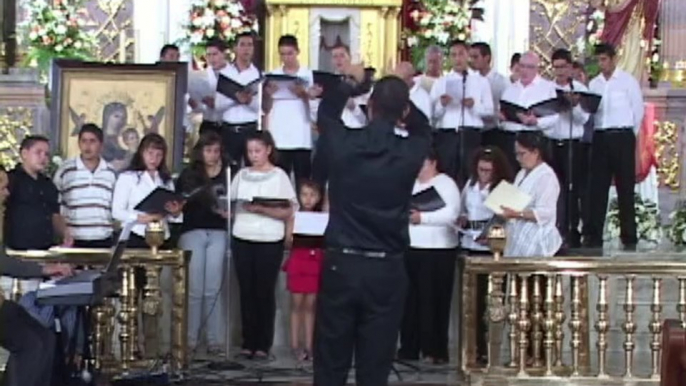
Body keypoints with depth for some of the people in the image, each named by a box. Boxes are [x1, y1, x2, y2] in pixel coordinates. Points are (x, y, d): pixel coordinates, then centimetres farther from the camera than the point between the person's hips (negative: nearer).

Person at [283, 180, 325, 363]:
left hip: (316, 262, 1)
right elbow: (287, 243, -1)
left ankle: (309, 346, 8)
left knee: (310, 305, 5)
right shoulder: (294, 217, 4)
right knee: (296, 304, 0)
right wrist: (292, 237, -21)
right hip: (298, 261, -1)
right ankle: (295, 345, 5)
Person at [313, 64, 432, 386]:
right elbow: (424, 129, 19)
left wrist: (350, 83, 32)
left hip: (340, 264, 1)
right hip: (386, 270, 0)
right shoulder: (410, 153, -6)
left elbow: (326, 114, 18)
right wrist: (400, 95, 20)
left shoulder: (344, 145, -5)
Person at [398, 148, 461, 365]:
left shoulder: (445, 184, -4)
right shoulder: (410, 184, 17)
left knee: (433, 301, -4)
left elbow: (451, 213, -17)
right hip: (410, 249, 6)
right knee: (409, 300, 6)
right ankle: (409, 348, 12)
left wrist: (422, 218, -22)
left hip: (437, 251, -6)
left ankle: (435, 350, 1)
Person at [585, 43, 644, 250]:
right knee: (597, 188, 2)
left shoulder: (628, 81, 0)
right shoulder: (594, 83, 11)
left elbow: (638, 111, 2)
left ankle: (629, 237, 4)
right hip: (600, 138, 4)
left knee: (625, 188, 0)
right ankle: (594, 235, 5)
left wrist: (628, 136, 4)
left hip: (622, 137, -3)